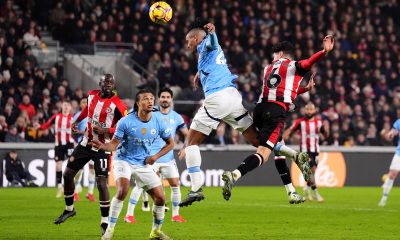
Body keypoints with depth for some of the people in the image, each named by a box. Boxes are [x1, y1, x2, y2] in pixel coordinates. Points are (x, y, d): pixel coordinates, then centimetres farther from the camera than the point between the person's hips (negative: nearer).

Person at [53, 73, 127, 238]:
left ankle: (105, 222, -4)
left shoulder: (117, 105, -20)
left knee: (101, 183, -14)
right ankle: (69, 209, 33)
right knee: (68, 174, 12)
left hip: (102, 148, -7)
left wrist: (105, 130, -26)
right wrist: (77, 121, 17)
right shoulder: (92, 95, 0)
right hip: (86, 143, 7)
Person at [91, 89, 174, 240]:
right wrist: (103, 146, -36)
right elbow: (114, 144, -14)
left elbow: (170, 143, 8)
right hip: (124, 161, -4)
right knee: (122, 190, -29)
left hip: (144, 164, 4)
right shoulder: (126, 121, -16)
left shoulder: (158, 121, -6)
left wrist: (156, 156, -5)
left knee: (160, 198, -2)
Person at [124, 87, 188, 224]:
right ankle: (129, 214, -6)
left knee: (175, 185, 1)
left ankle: (175, 215, 17)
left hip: (168, 158, 3)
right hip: (151, 157, -3)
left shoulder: (176, 117, 7)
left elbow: (187, 134, 10)